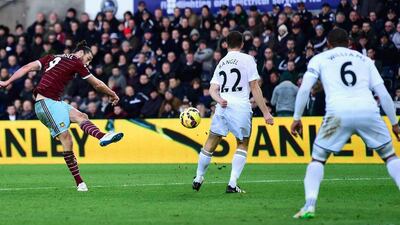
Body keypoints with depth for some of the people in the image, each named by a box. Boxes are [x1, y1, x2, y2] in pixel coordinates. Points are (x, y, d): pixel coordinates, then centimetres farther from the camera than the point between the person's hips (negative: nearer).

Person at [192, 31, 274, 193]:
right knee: (243, 145, 9)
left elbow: (213, 89, 8)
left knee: (211, 143, 15)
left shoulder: (221, 63, 19)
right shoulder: (247, 59, 2)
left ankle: (198, 179, 25)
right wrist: (265, 112, -1)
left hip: (223, 107, 4)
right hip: (241, 106, -4)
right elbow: (254, 88, -3)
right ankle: (232, 184, 0)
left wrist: (220, 100, -9)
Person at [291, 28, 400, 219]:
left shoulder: (320, 59, 20)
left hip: (338, 113, -1)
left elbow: (305, 88, 7)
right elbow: (383, 93, 19)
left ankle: (309, 205, -5)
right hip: (368, 110, 1)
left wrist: (297, 117, 14)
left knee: (318, 159, 13)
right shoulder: (364, 59, 26)